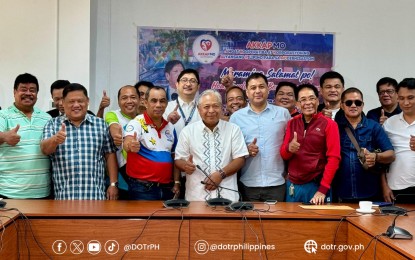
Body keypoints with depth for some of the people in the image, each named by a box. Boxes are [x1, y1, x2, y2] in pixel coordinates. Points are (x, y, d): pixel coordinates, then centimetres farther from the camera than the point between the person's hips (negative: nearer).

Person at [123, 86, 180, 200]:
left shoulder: (170, 127, 9)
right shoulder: (137, 123, -9)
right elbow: (127, 143, -29)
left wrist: (176, 182, 7)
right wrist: (130, 145, -52)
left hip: (166, 188, 6)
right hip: (142, 188, -6)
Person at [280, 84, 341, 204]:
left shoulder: (329, 124, -5)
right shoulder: (292, 123, 7)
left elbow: (334, 158, -9)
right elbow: (283, 154, 9)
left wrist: (323, 189, -14)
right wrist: (289, 148, -15)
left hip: (316, 185, -3)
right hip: (292, 184, 4)